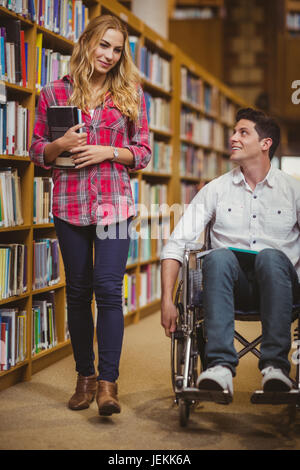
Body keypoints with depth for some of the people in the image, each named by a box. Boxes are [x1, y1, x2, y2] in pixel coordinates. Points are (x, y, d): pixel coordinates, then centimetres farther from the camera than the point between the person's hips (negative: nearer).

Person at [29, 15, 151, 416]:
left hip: (115, 202, -1)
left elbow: (143, 153, 8)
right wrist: (60, 145, -11)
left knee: (109, 286, -11)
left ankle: (108, 382, -9)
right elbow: (37, 152, 10)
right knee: (78, 290, 7)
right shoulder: (54, 93, 7)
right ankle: (85, 375, 20)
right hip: (70, 202, 1)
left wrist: (108, 151, -9)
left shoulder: (131, 93, 8)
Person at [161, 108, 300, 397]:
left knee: (270, 256, -33)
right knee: (218, 255, -32)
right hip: (233, 286, 1)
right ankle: (220, 366, -39)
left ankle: (275, 365, -36)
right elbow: (177, 243, 5)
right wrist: (167, 300, -6)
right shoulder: (216, 190, 11)